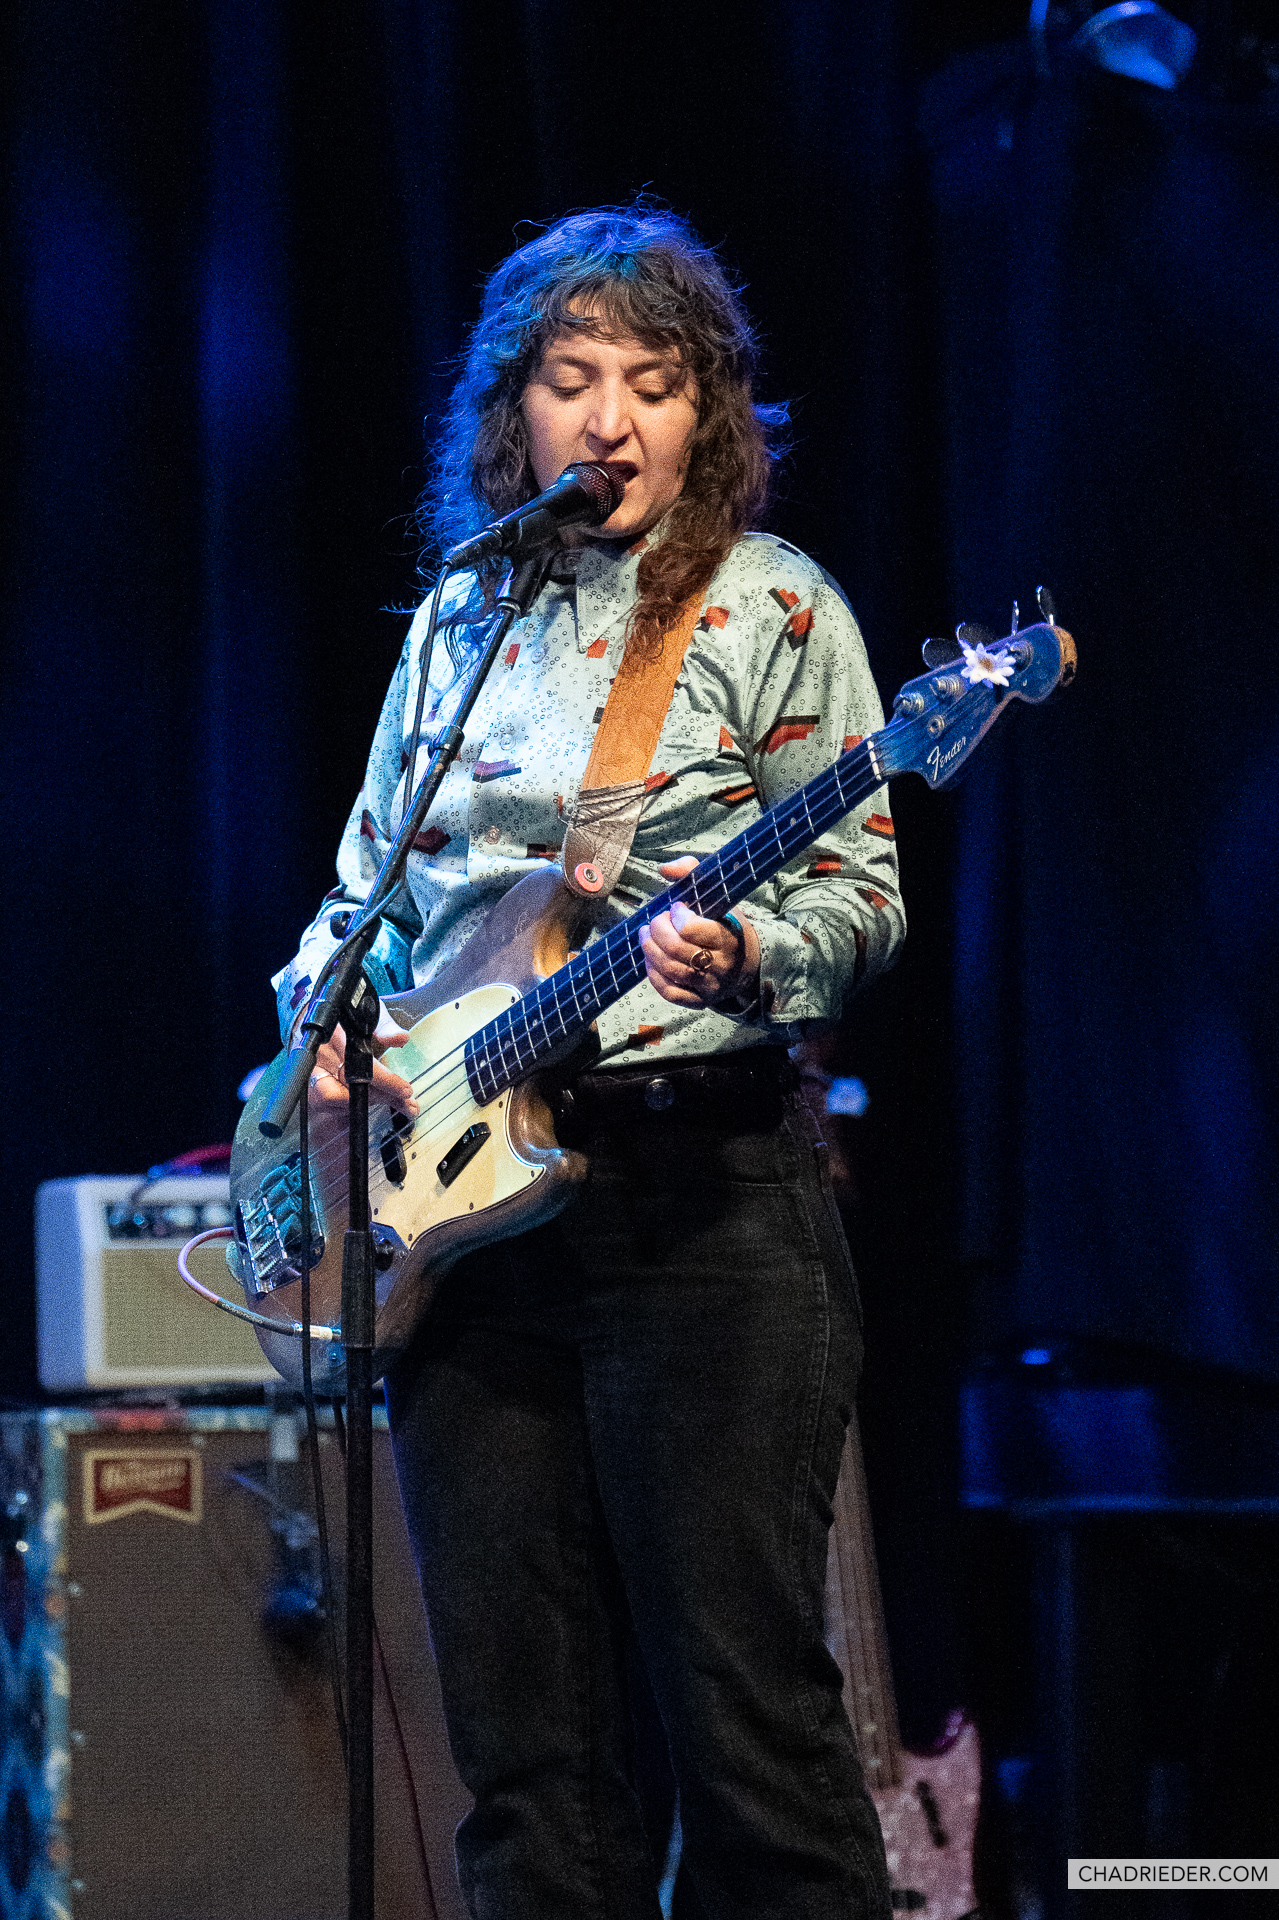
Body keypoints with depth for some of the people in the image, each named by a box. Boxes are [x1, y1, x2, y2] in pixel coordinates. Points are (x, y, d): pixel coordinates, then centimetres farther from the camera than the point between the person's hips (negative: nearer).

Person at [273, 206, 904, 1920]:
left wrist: (744, 956, -23)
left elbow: (864, 891, -2)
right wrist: (325, 1018, 2)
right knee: (519, 1729, 5)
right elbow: (363, 892, 22)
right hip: (455, 1192, 5)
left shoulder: (771, 609, 2)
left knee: (744, 1701, -7)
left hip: (705, 1194, -5)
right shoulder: (457, 625, 16)